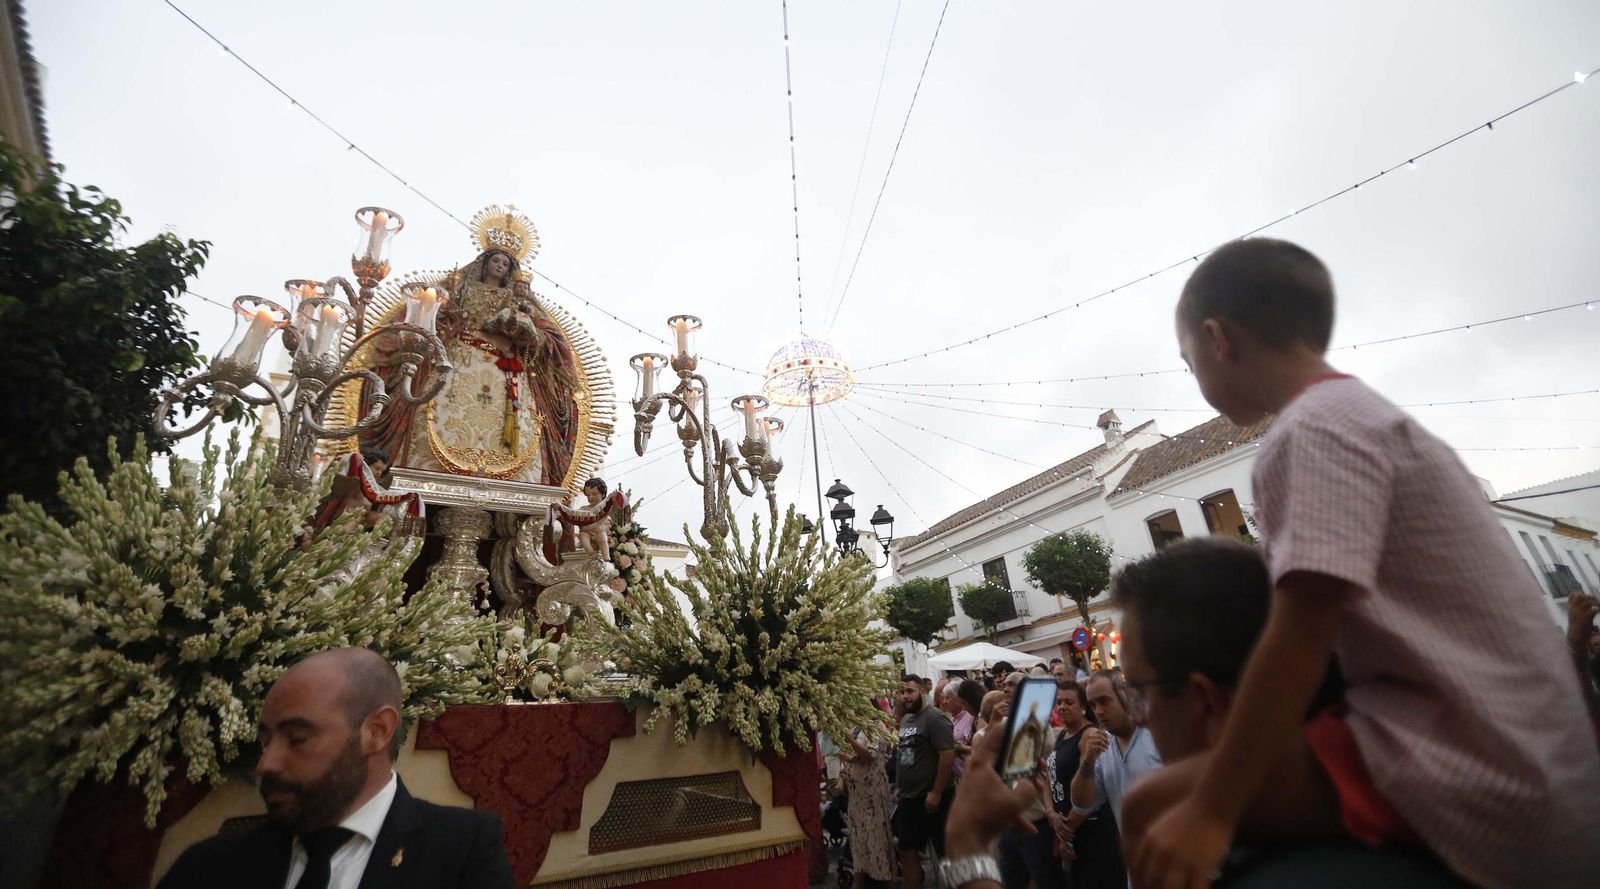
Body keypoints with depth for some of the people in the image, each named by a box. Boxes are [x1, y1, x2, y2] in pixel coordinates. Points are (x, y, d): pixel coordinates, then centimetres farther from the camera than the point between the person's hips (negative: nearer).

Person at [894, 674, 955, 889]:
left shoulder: (934, 718, -16)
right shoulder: (905, 719, 10)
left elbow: (948, 754, -22)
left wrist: (936, 792, -21)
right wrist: (898, 787, 15)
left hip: (930, 798, -8)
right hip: (908, 798, 8)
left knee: (945, 851, 6)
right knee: (907, 851, 14)